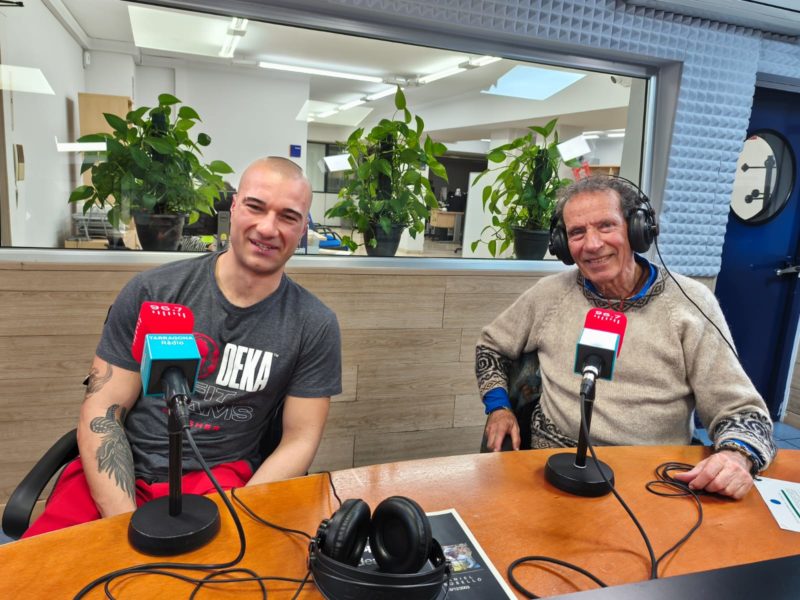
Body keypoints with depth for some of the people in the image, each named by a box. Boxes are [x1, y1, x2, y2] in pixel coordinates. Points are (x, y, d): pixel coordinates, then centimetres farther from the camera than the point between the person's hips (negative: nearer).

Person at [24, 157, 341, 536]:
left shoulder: (314, 327, -5)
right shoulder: (151, 292, -3)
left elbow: (299, 440, -2)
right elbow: (101, 411, -2)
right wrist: (127, 523, -14)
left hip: (218, 479, 0)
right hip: (120, 474, 1)